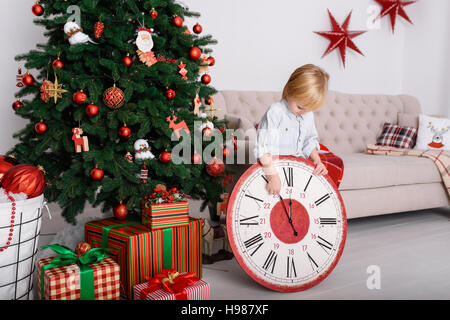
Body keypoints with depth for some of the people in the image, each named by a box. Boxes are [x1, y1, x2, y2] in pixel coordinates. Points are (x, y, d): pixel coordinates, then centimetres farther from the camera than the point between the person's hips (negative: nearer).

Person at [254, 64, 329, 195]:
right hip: (273, 167, -7)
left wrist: (317, 161, 5)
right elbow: (264, 148, -21)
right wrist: (273, 175, -27)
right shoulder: (275, 112, -14)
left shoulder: (308, 115, 9)